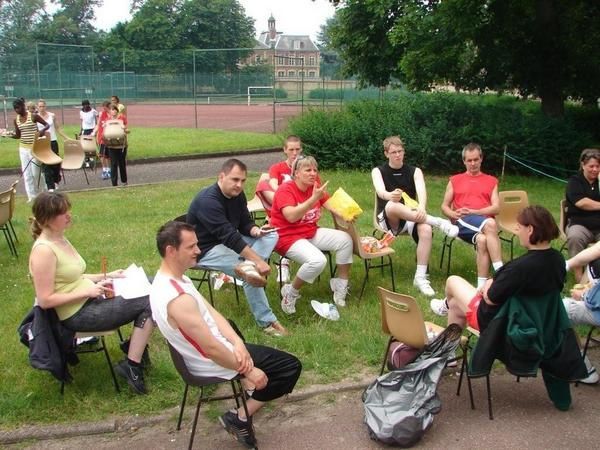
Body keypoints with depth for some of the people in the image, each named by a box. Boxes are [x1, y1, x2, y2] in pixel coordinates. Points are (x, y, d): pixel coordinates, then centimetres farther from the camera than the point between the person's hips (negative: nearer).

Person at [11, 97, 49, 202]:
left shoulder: (33, 116, -9)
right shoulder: (16, 120, 5)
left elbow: (47, 125, -4)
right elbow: (18, 135, 9)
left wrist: (42, 130, -25)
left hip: (34, 147, -5)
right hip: (23, 148, 5)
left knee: (35, 172, 0)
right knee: (26, 173, 4)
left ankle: (35, 193, 17)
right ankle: (31, 196, 10)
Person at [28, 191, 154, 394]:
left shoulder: (60, 238, 5)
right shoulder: (44, 250, -23)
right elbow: (45, 300, -24)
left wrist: (104, 277, 5)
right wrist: (86, 292, -22)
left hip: (89, 299, 9)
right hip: (77, 314, -9)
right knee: (149, 304, -15)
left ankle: (135, 343, 14)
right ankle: (131, 365, -8)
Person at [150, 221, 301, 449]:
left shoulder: (169, 279, -3)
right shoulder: (178, 299, -35)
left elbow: (211, 312, 0)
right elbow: (212, 349, -30)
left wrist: (237, 342, -13)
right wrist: (248, 371, -17)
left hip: (208, 349, 9)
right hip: (215, 363, -9)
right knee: (291, 367, 0)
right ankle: (241, 417, 5)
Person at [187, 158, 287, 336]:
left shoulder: (237, 194, -1)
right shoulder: (208, 201, -28)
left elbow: (245, 224, 6)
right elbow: (230, 237, -34)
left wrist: (256, 230, -20)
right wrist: (258, 260, -36)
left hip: (229, 240, 9)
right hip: (207, 249, -9)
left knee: (271, 235, -5)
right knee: (250, 276, -26)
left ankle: (247, 267, -30)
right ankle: (266, 321, -13)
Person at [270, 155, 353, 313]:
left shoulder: (315, 187, 3)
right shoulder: (285, 190, -17)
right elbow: (291, 216, -32)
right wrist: (314, 198, -37)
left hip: (311, 233, 8)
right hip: (287, 237, -7)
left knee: (345, 239, -6)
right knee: (318, 260, -31)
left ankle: (341, 283, 10)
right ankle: (291, 292, -7)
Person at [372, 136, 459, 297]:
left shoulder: (415, 171, 5)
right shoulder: (378, 171, 1)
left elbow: (421, 191, -15)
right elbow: (380, 192, -21)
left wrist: (421, 207, -38)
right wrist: (391, 196, -46)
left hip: (411, 218, 2)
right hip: (387, 220, -2)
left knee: (425, 230, -33)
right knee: (392, 206, -38)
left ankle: (420, 277, -27)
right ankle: (436, 221, -31)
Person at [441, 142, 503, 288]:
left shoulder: (491, 181, 19)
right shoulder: (455, 180, 20)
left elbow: (496, 208, 6)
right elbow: (444, 206, 18)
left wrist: (473, 212, -10)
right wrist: (454, 214, -6)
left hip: (485, 224, 1)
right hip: (462, 223, -1)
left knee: (482, 240, -38)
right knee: (490, 223, -36)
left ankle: (482, 285, -39)